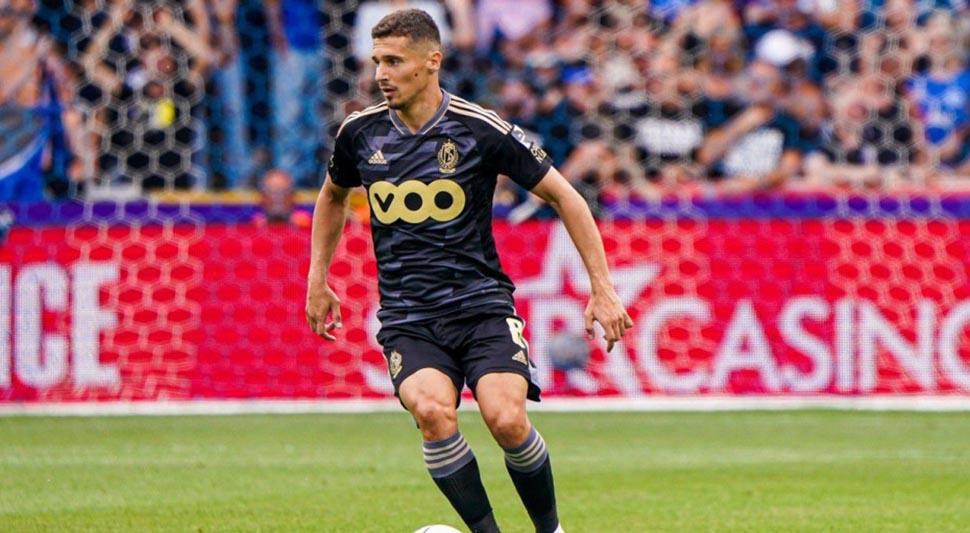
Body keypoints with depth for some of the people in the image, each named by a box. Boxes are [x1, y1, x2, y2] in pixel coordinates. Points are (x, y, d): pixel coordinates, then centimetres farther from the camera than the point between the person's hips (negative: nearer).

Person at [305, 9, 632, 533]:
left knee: (507, 419, -24)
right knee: (433, 411, -28)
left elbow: (563, 196, 2)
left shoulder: (481, 130, -7)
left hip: (481, 303, -2)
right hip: (406, 318, 2)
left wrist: (602, 288, 0)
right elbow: (333, 197, 26)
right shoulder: (360, 132, 3)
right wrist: (318, 282, 21)